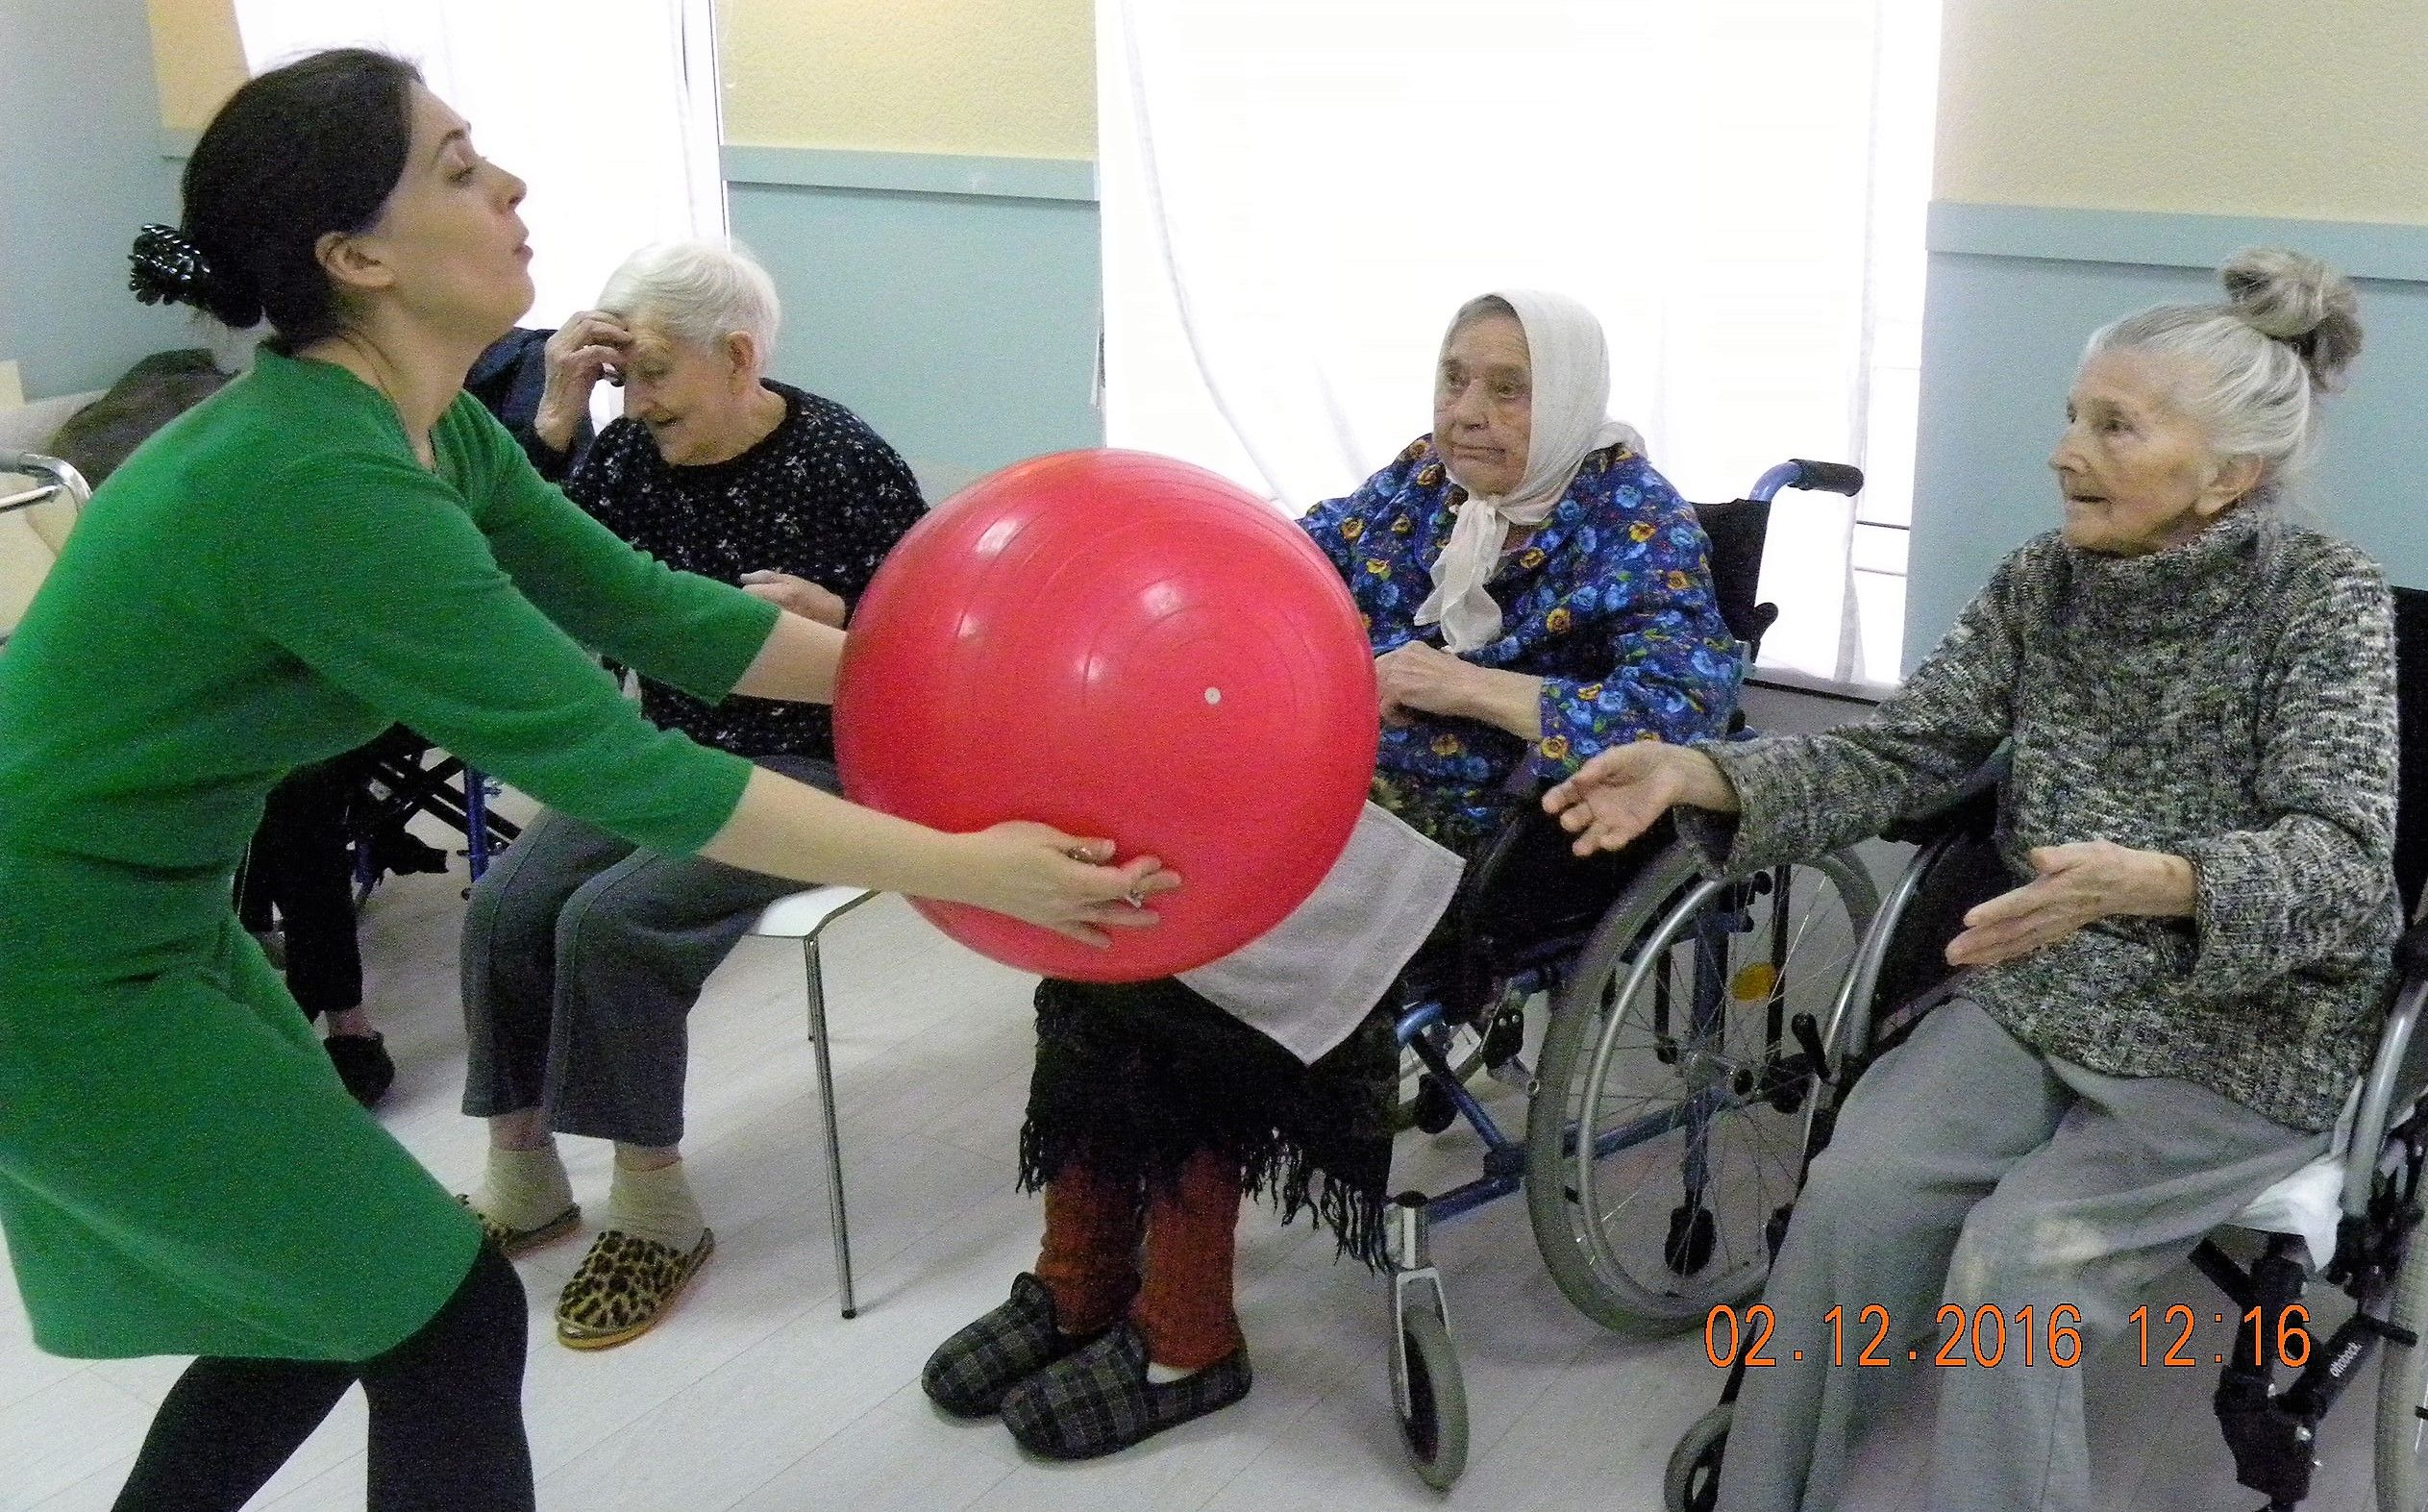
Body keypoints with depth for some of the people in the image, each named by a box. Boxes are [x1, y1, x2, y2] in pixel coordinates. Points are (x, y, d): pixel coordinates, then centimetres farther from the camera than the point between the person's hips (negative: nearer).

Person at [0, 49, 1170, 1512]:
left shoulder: (422, 428, -1)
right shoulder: (320, 486, -30)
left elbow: (638, 605, 5)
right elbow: (609, 763, -29)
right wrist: (966, 868, -25)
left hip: (151, 924, 9)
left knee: (328, 1289, 21)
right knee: (448, 1319, 0)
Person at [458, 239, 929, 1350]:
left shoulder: (841, 460, -13)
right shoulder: (636, 448, -1)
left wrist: (829, 614, -28)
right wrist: (553, 420, -15)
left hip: (810, 767, -6)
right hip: (670, 751, 6)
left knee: (610, 919, -23)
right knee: (506, 905, -13)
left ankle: (655, 1211, -4)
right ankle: (521, 1181, 8)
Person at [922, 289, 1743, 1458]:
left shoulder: (1635, 523, -6)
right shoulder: (1428, 478, 12)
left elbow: (1688, 705, -20)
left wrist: (1465, 683, -23)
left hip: (1483, 849, -6)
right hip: (1345, 792, 6)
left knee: (1189, 963, -21)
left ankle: (1180, 1341, -5)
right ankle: (1081, 1285, -3)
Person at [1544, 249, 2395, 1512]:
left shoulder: (2324, 602, -13)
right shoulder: (2044, 580, 1)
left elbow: (2346, 858, -25)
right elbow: (1896, 754, 0)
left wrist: (2148, 883, -47)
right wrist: (1702, 776, -18)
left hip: (2238, 1040, -4)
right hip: (2038, 999, 4)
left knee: (2014, 1260, -24)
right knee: (1850, 1198, -18)